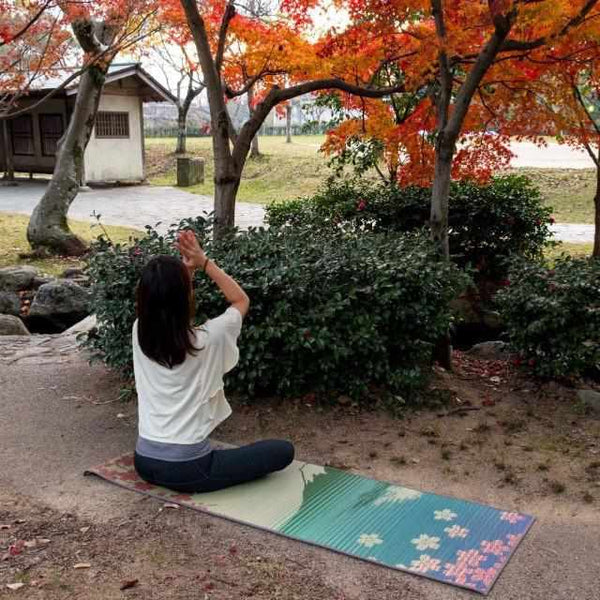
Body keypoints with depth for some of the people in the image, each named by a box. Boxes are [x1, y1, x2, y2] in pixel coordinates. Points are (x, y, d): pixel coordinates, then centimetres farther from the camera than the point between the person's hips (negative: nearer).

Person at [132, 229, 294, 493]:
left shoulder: (139, 332, -5)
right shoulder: (207, 339, -17)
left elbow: (161, 297, 18)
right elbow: (241, 300, 4)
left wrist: (185, 266, 6)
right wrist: (204, 262, 1)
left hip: (144, 462, 6)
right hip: (186, 469, -6)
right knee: (284, 451, 6)